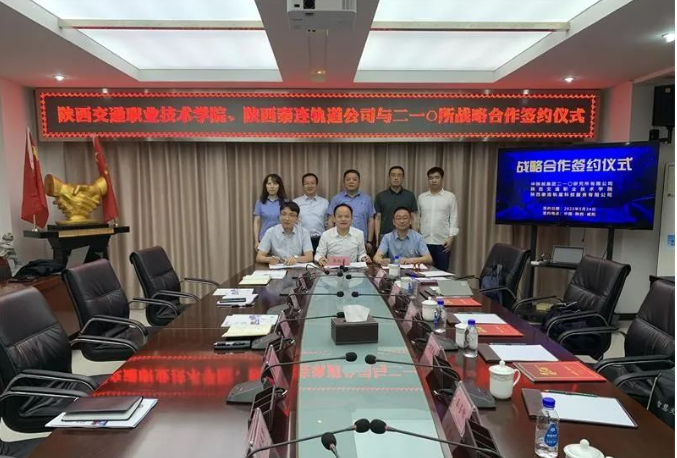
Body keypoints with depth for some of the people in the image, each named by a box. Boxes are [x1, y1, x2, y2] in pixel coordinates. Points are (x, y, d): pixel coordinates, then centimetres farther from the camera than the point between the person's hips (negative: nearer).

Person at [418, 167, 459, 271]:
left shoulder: (450, 197, 3)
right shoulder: (421, 197, 9)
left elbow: (454, 219, 1)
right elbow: (417, 218, 10)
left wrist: (451, 238, -7)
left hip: (442, 242, -1)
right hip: (424, 242, 2)